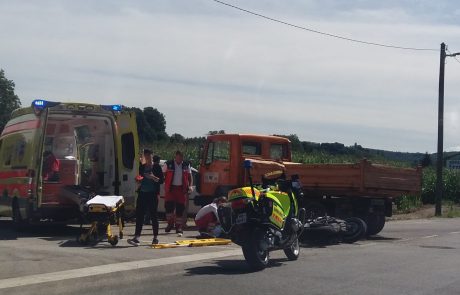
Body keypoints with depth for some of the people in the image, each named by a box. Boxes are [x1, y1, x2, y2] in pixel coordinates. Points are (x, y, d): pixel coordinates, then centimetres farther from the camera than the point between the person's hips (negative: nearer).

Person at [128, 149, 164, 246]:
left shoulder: (156, 167, 1)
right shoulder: (142, 167, 14)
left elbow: (161, 180, -2)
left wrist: (153, 178, -17)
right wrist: (139, 181, 1)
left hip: (152, 194, -4)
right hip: (142, 193, 4)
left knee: (153, 215, 2)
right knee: (139, 215, -5)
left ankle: (155, 237, 12)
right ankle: (136, 237, -8)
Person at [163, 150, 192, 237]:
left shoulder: (186, 165, 7)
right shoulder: (168, 164, 1)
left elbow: (189, 176, 13)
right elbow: (163, 175, 5)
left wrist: (190, 186, -1)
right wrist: (164, 185, -7)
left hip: (181, 189, 1)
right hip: (170, 188, -1)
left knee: (180, 208, 2)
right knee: (169, 206, -8)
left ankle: (179, 227, 9)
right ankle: (170, 223, 14)